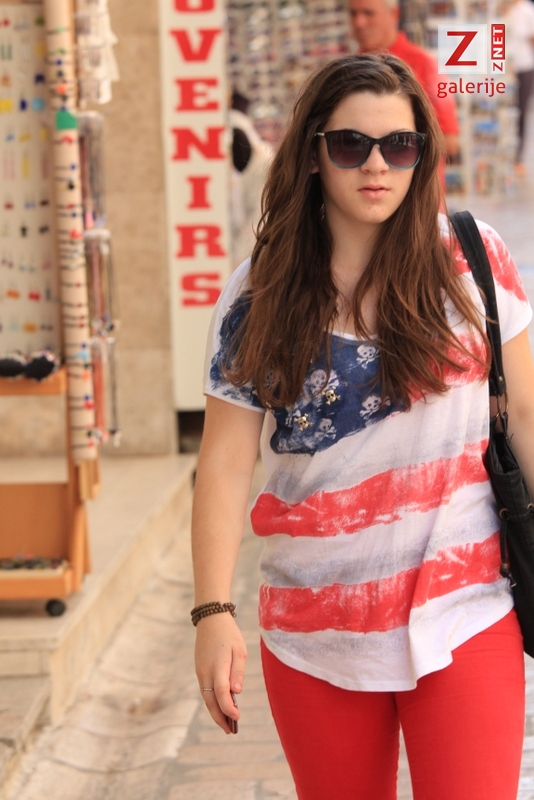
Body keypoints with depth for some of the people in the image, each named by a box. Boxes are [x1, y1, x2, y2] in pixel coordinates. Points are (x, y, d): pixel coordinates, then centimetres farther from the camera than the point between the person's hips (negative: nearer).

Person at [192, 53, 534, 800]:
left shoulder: (472, 258, -2)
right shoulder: (260, 295, -2)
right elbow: (226, 464, -4)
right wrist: (214, 612, -12)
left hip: (464, 618, -1)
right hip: (316, 634, 1)